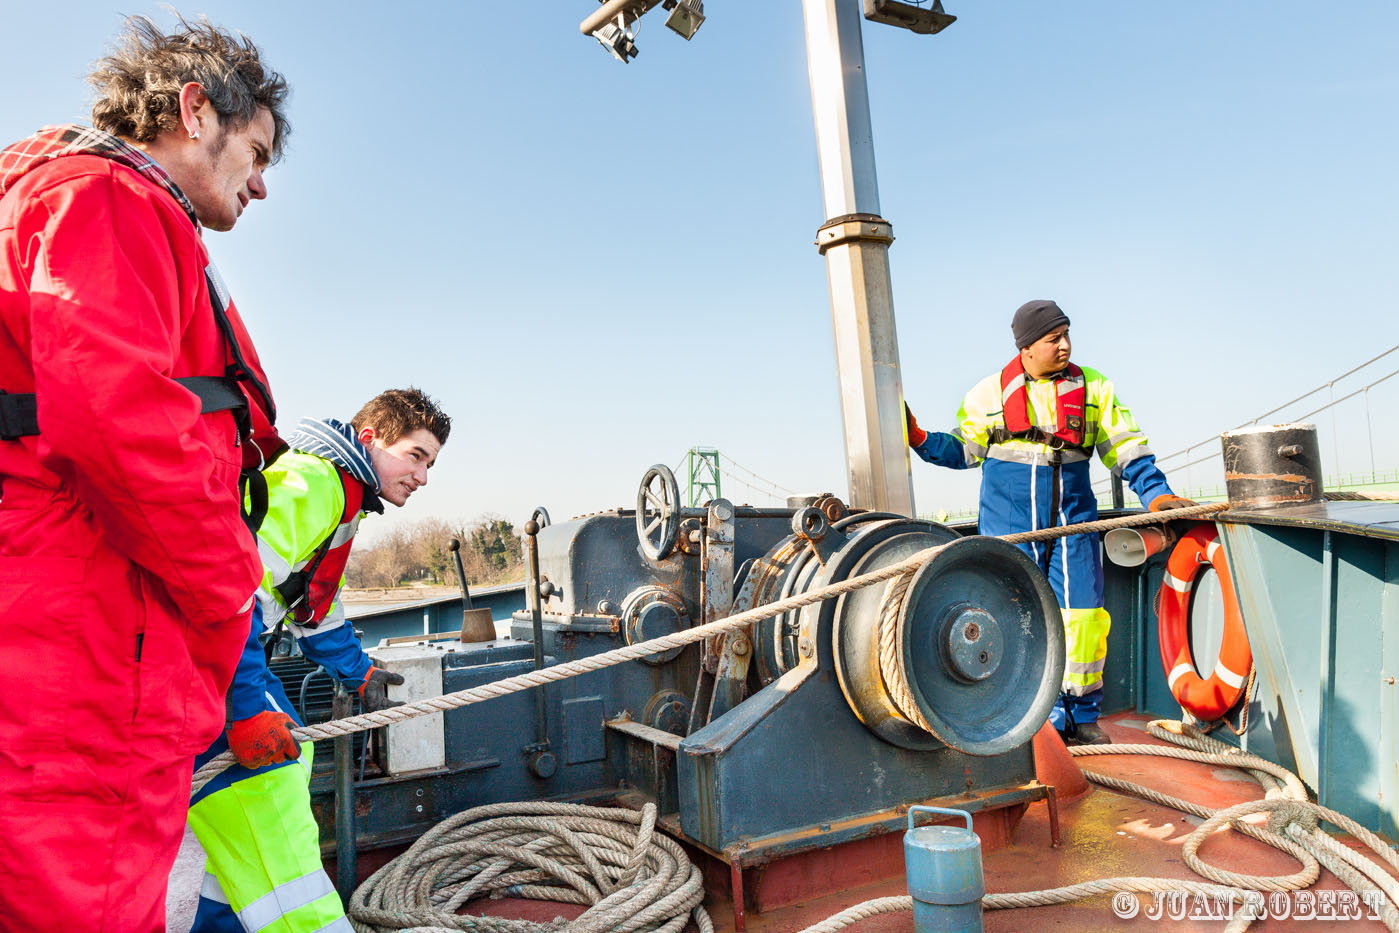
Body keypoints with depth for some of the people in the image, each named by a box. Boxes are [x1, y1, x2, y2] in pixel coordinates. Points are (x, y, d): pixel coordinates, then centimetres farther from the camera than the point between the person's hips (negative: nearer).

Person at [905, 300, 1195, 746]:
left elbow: (1127, 449, 9)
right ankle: (1045, 714, 13)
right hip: (1009, 523, -1)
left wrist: (1157, 493, -2)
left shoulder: (1093, 388, 8)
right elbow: (963, 449, 8)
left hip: (1072, 520, 1)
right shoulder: (991, 392, 5)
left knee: (1081, 615, -1)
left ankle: (1082, 716, 15)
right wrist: (920, 439, -6)